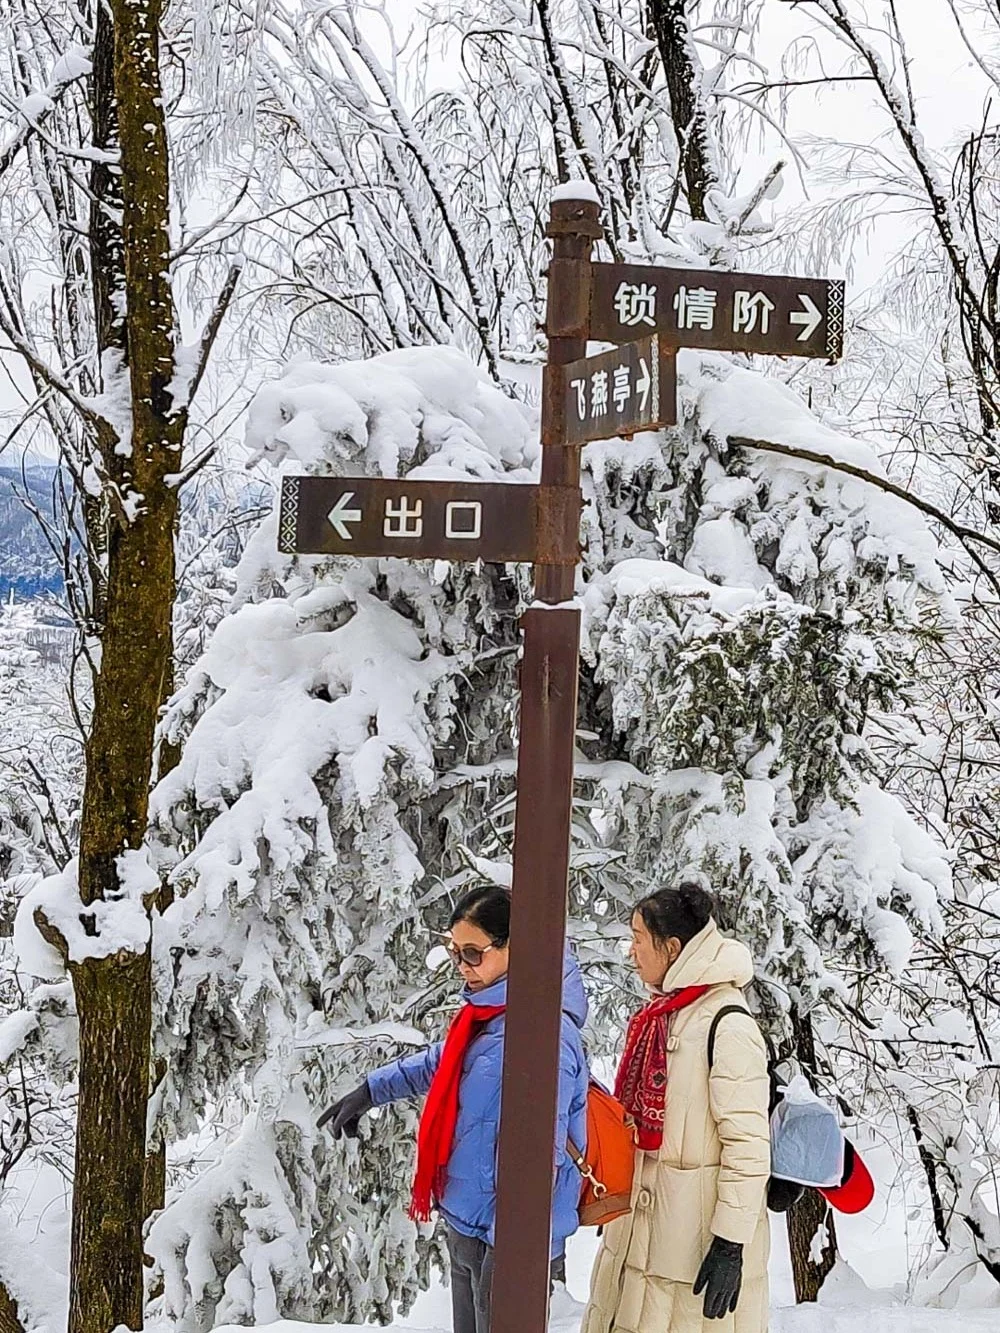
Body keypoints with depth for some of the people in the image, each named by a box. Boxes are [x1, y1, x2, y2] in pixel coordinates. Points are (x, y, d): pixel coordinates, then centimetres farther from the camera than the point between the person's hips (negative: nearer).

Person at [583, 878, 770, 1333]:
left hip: (696, 1232, -9)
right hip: (642, 1226, 9)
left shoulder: (728, 1026, -17)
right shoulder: (661, 1014, 10)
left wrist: (731, 1244, -21)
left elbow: (748, 1145, -19)